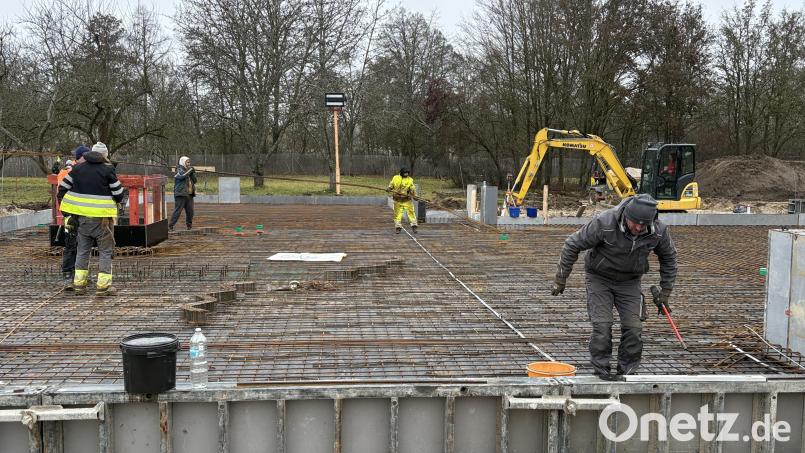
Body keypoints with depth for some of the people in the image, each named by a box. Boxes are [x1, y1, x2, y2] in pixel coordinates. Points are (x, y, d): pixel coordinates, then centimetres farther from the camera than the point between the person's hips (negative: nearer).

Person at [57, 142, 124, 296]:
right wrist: (116, 201, 16)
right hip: (101, 217, -5)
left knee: (82, 250, 15)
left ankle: (79, 283, 17)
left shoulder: (78, 168, 9)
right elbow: (119, 195, -6)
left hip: (82, 216, 5)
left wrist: (65, 206, 18)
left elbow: (62, 187, 11)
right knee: (106, 250, 3)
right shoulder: (107, 170, -7)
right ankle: (103, 285, -1)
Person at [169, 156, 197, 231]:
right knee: (178, 210, -11)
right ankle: (170, 226, -9)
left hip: (189, 194, 7)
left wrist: (193, 173, 0)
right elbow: (182, 176, -24)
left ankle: (189, 226, 15)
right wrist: (190, 170, -15)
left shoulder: (188, 170, 18)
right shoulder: (179, 170, -2)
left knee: (190, 211, 5)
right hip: (181, 194, -7)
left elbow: (194, 181, 15)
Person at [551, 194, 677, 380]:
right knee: (602, 325, -13)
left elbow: (669, 256, 2)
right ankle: (601, 369, 1)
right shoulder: (605, 223, -31)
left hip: (629, 282, 3)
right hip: (599, 279, -3)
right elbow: (573, 245, -20)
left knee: (633, 327, -4)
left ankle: (627, 372, 11)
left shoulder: (659, 231, -20)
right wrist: (561, 279, -14)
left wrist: (666, 290, 2)